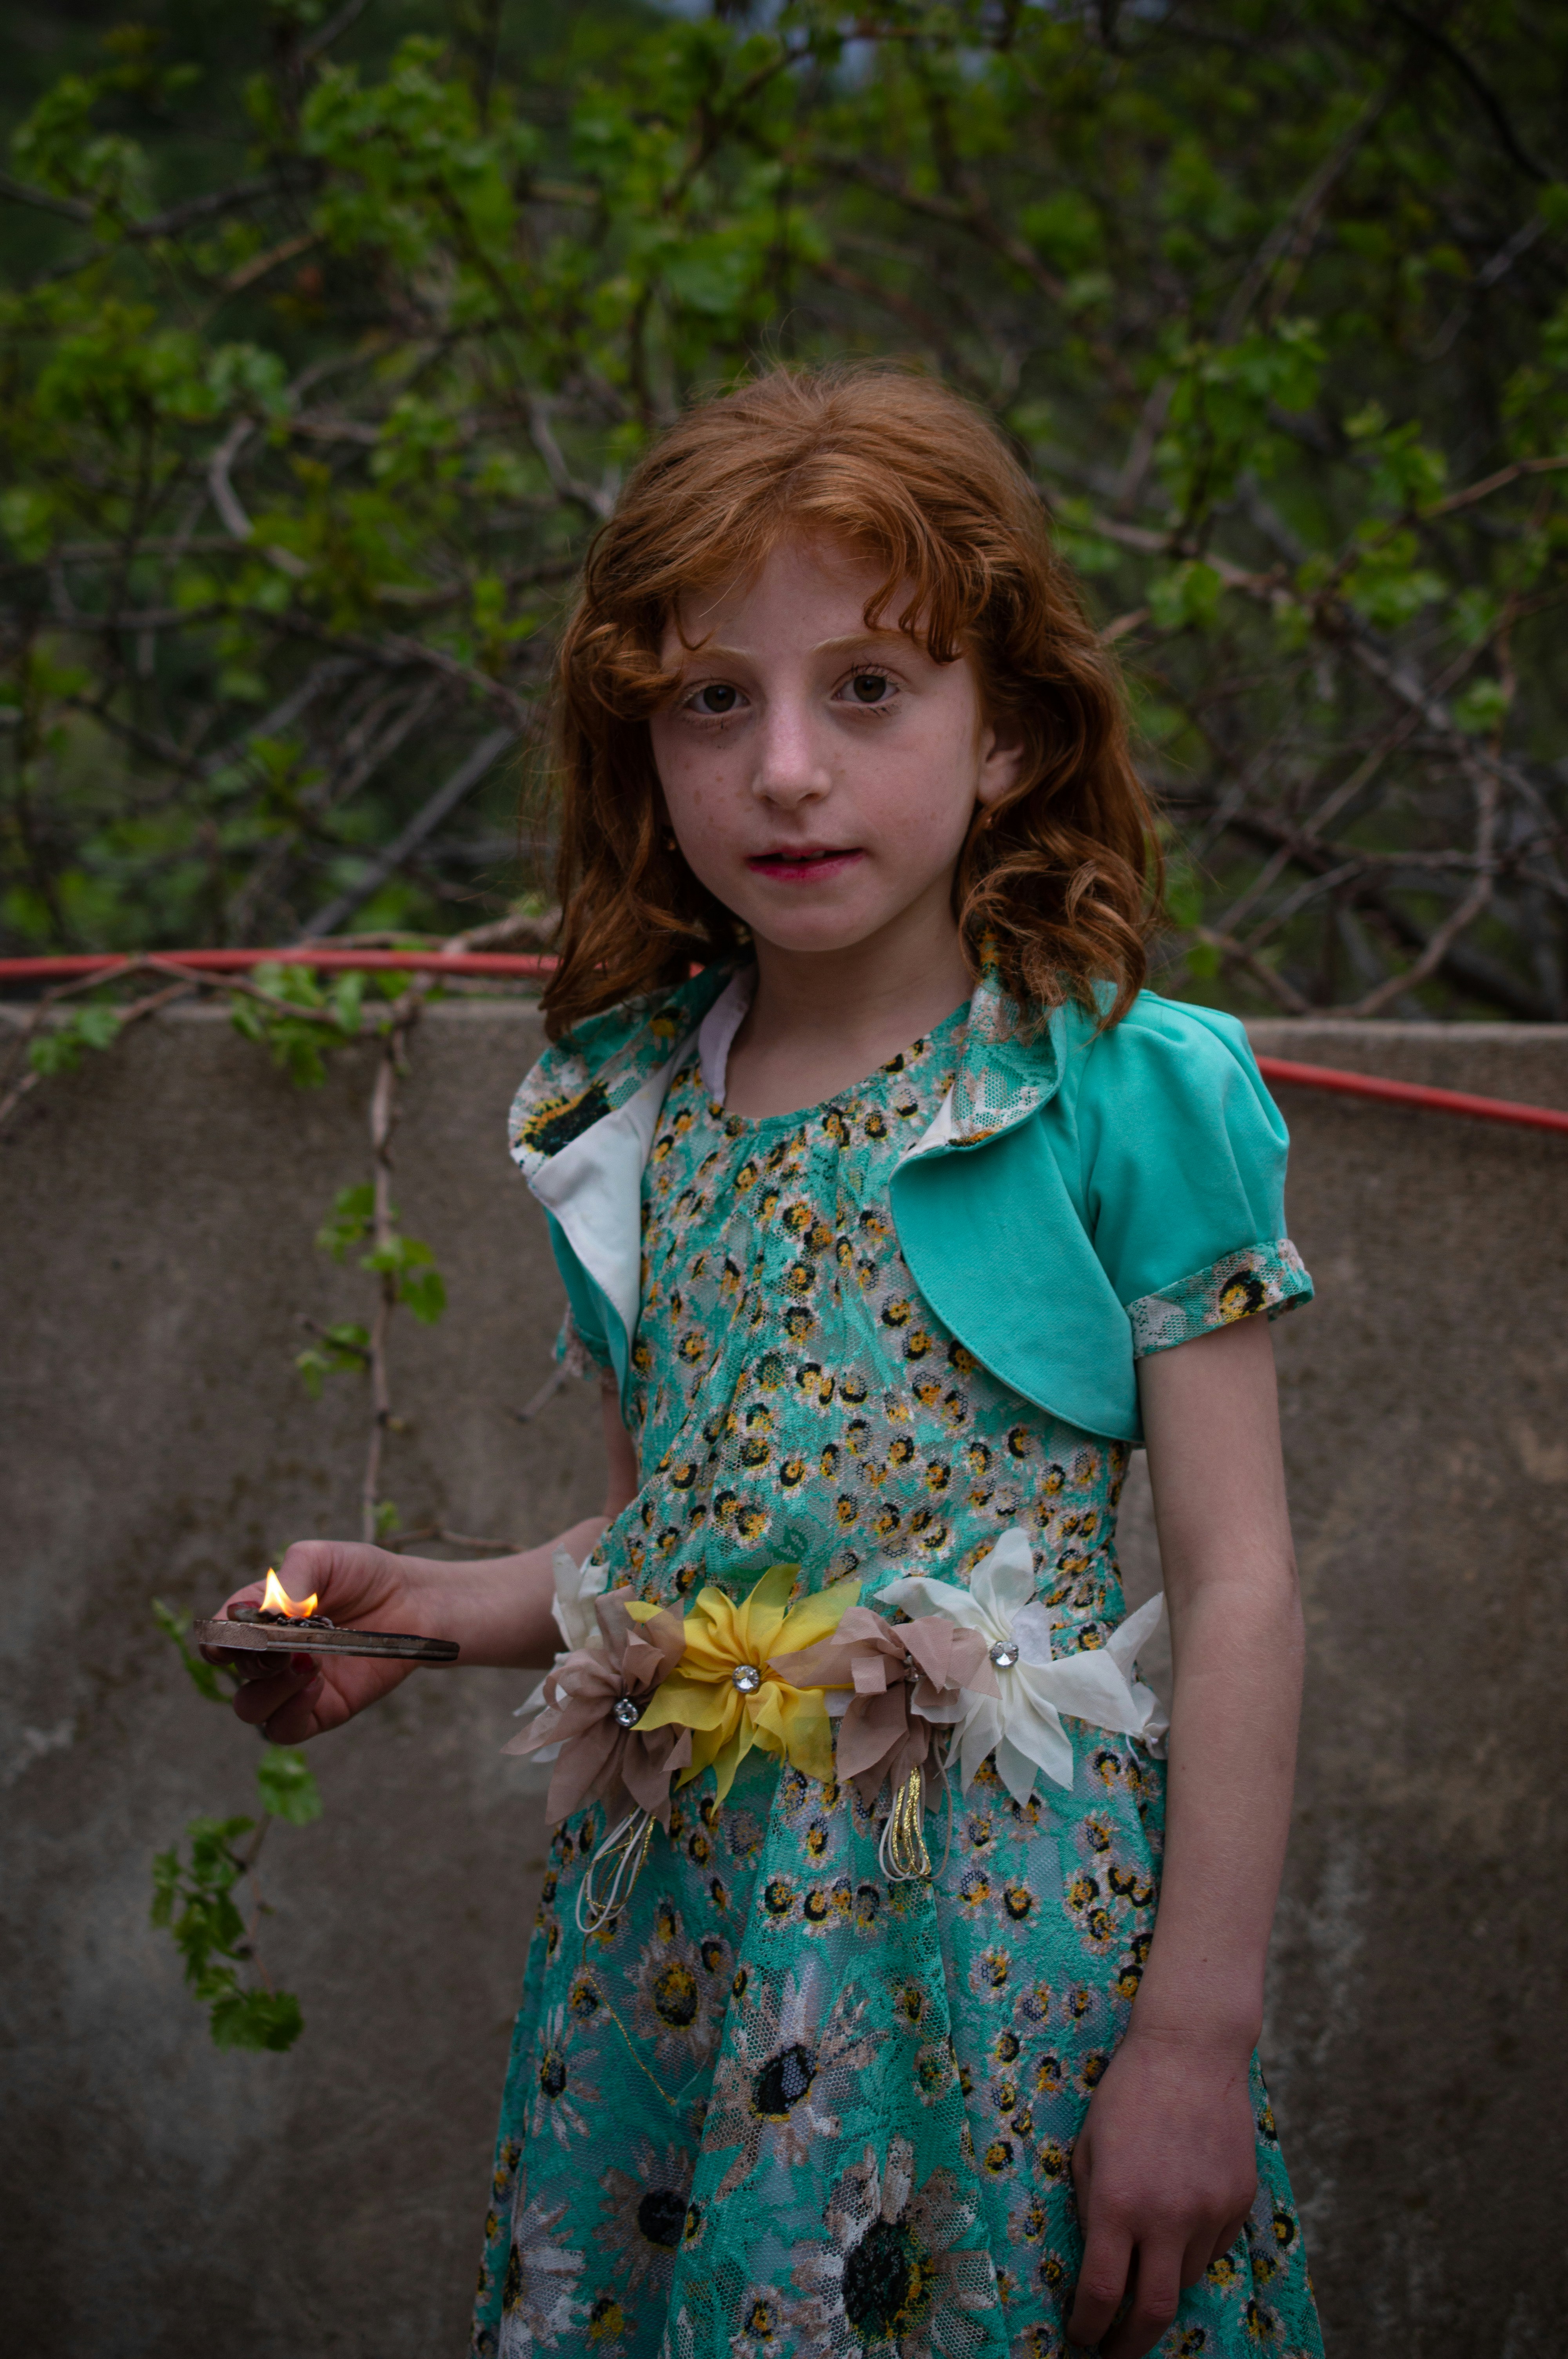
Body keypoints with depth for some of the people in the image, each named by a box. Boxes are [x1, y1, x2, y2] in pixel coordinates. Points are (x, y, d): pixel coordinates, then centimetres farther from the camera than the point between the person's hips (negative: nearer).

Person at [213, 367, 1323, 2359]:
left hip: (1004, 1910, -4)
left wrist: (1198, 2036, -12)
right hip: (676, 1915, 5)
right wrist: (416, 1606, 0)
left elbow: (1236, 1585, -9)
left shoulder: (1129, 1094, -8)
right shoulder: (626, 1122, 7)